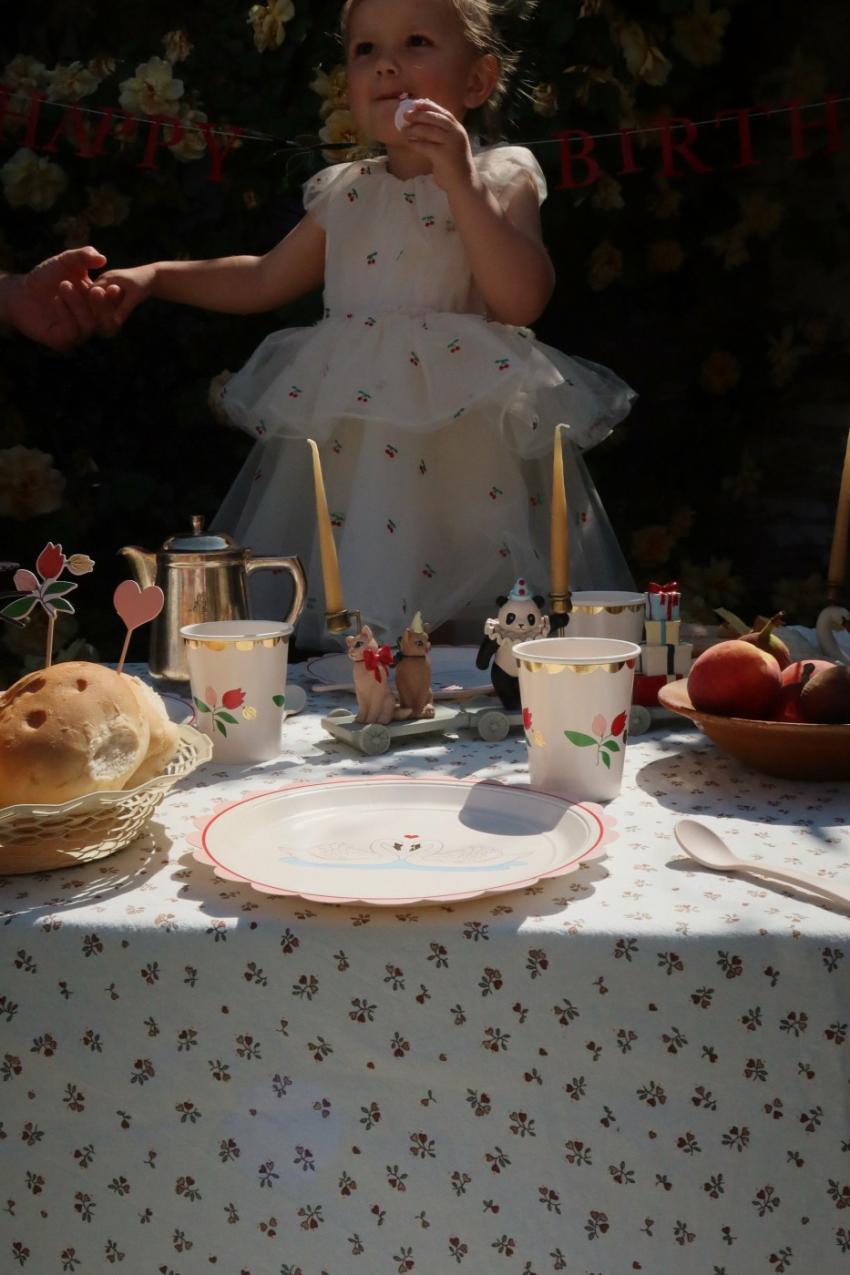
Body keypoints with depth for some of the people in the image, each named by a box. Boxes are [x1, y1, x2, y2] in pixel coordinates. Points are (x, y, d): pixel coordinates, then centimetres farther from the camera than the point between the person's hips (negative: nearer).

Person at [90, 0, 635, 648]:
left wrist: (459, 180, -17)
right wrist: (155, 275, 16)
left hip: (463, 444, -4)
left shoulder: (499, 177, 1)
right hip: (344, 445, 5)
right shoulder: (344, 194, 13)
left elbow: (522, 300, -14)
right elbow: (264, 280, 25)